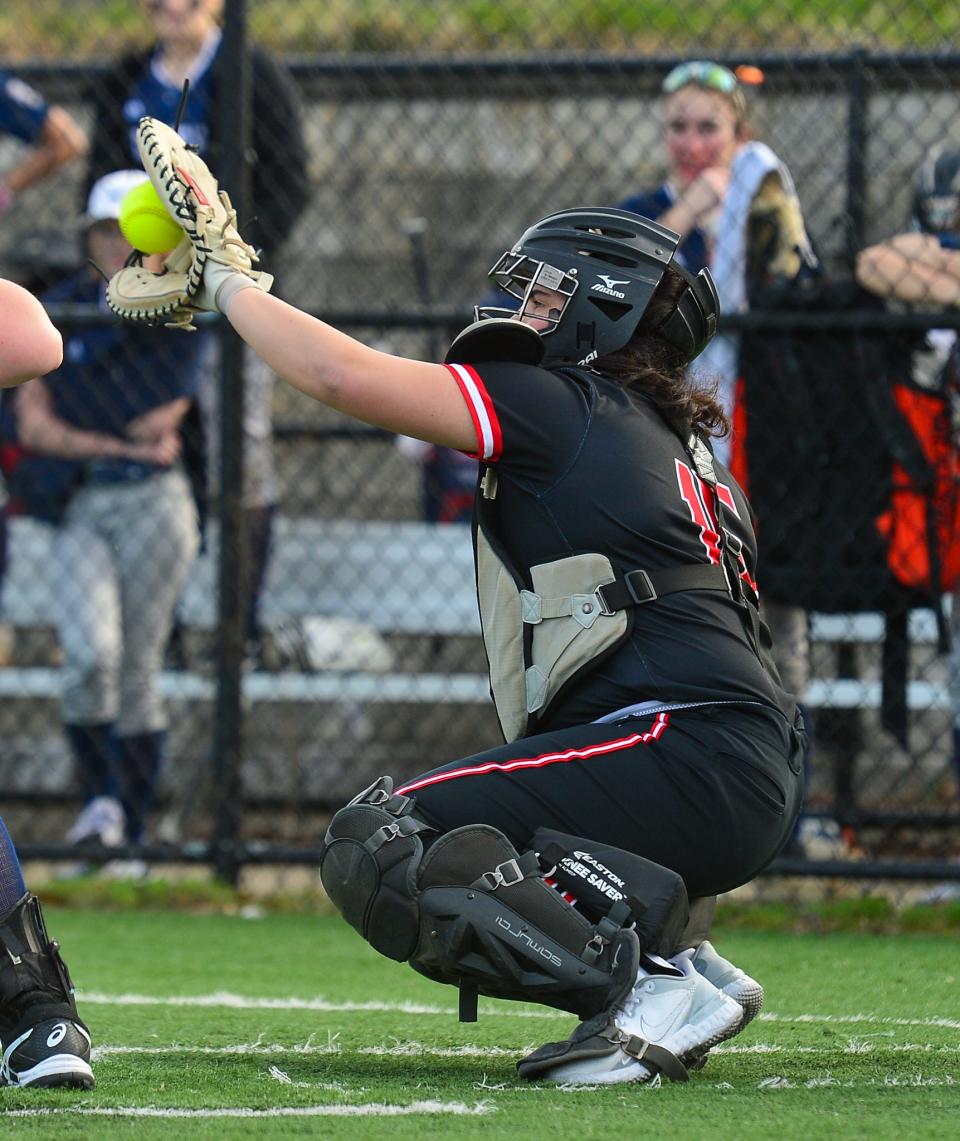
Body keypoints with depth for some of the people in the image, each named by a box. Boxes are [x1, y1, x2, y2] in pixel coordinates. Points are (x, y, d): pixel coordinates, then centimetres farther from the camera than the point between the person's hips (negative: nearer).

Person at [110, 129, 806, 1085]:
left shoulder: (558, 402, -1)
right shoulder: (682, 443, 26)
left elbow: (345, 377, -5)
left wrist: (226, 283, 9)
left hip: (688, 752, -9)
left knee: (376, 850, -14)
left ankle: (648, 985, -22)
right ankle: (682, 963, 5)